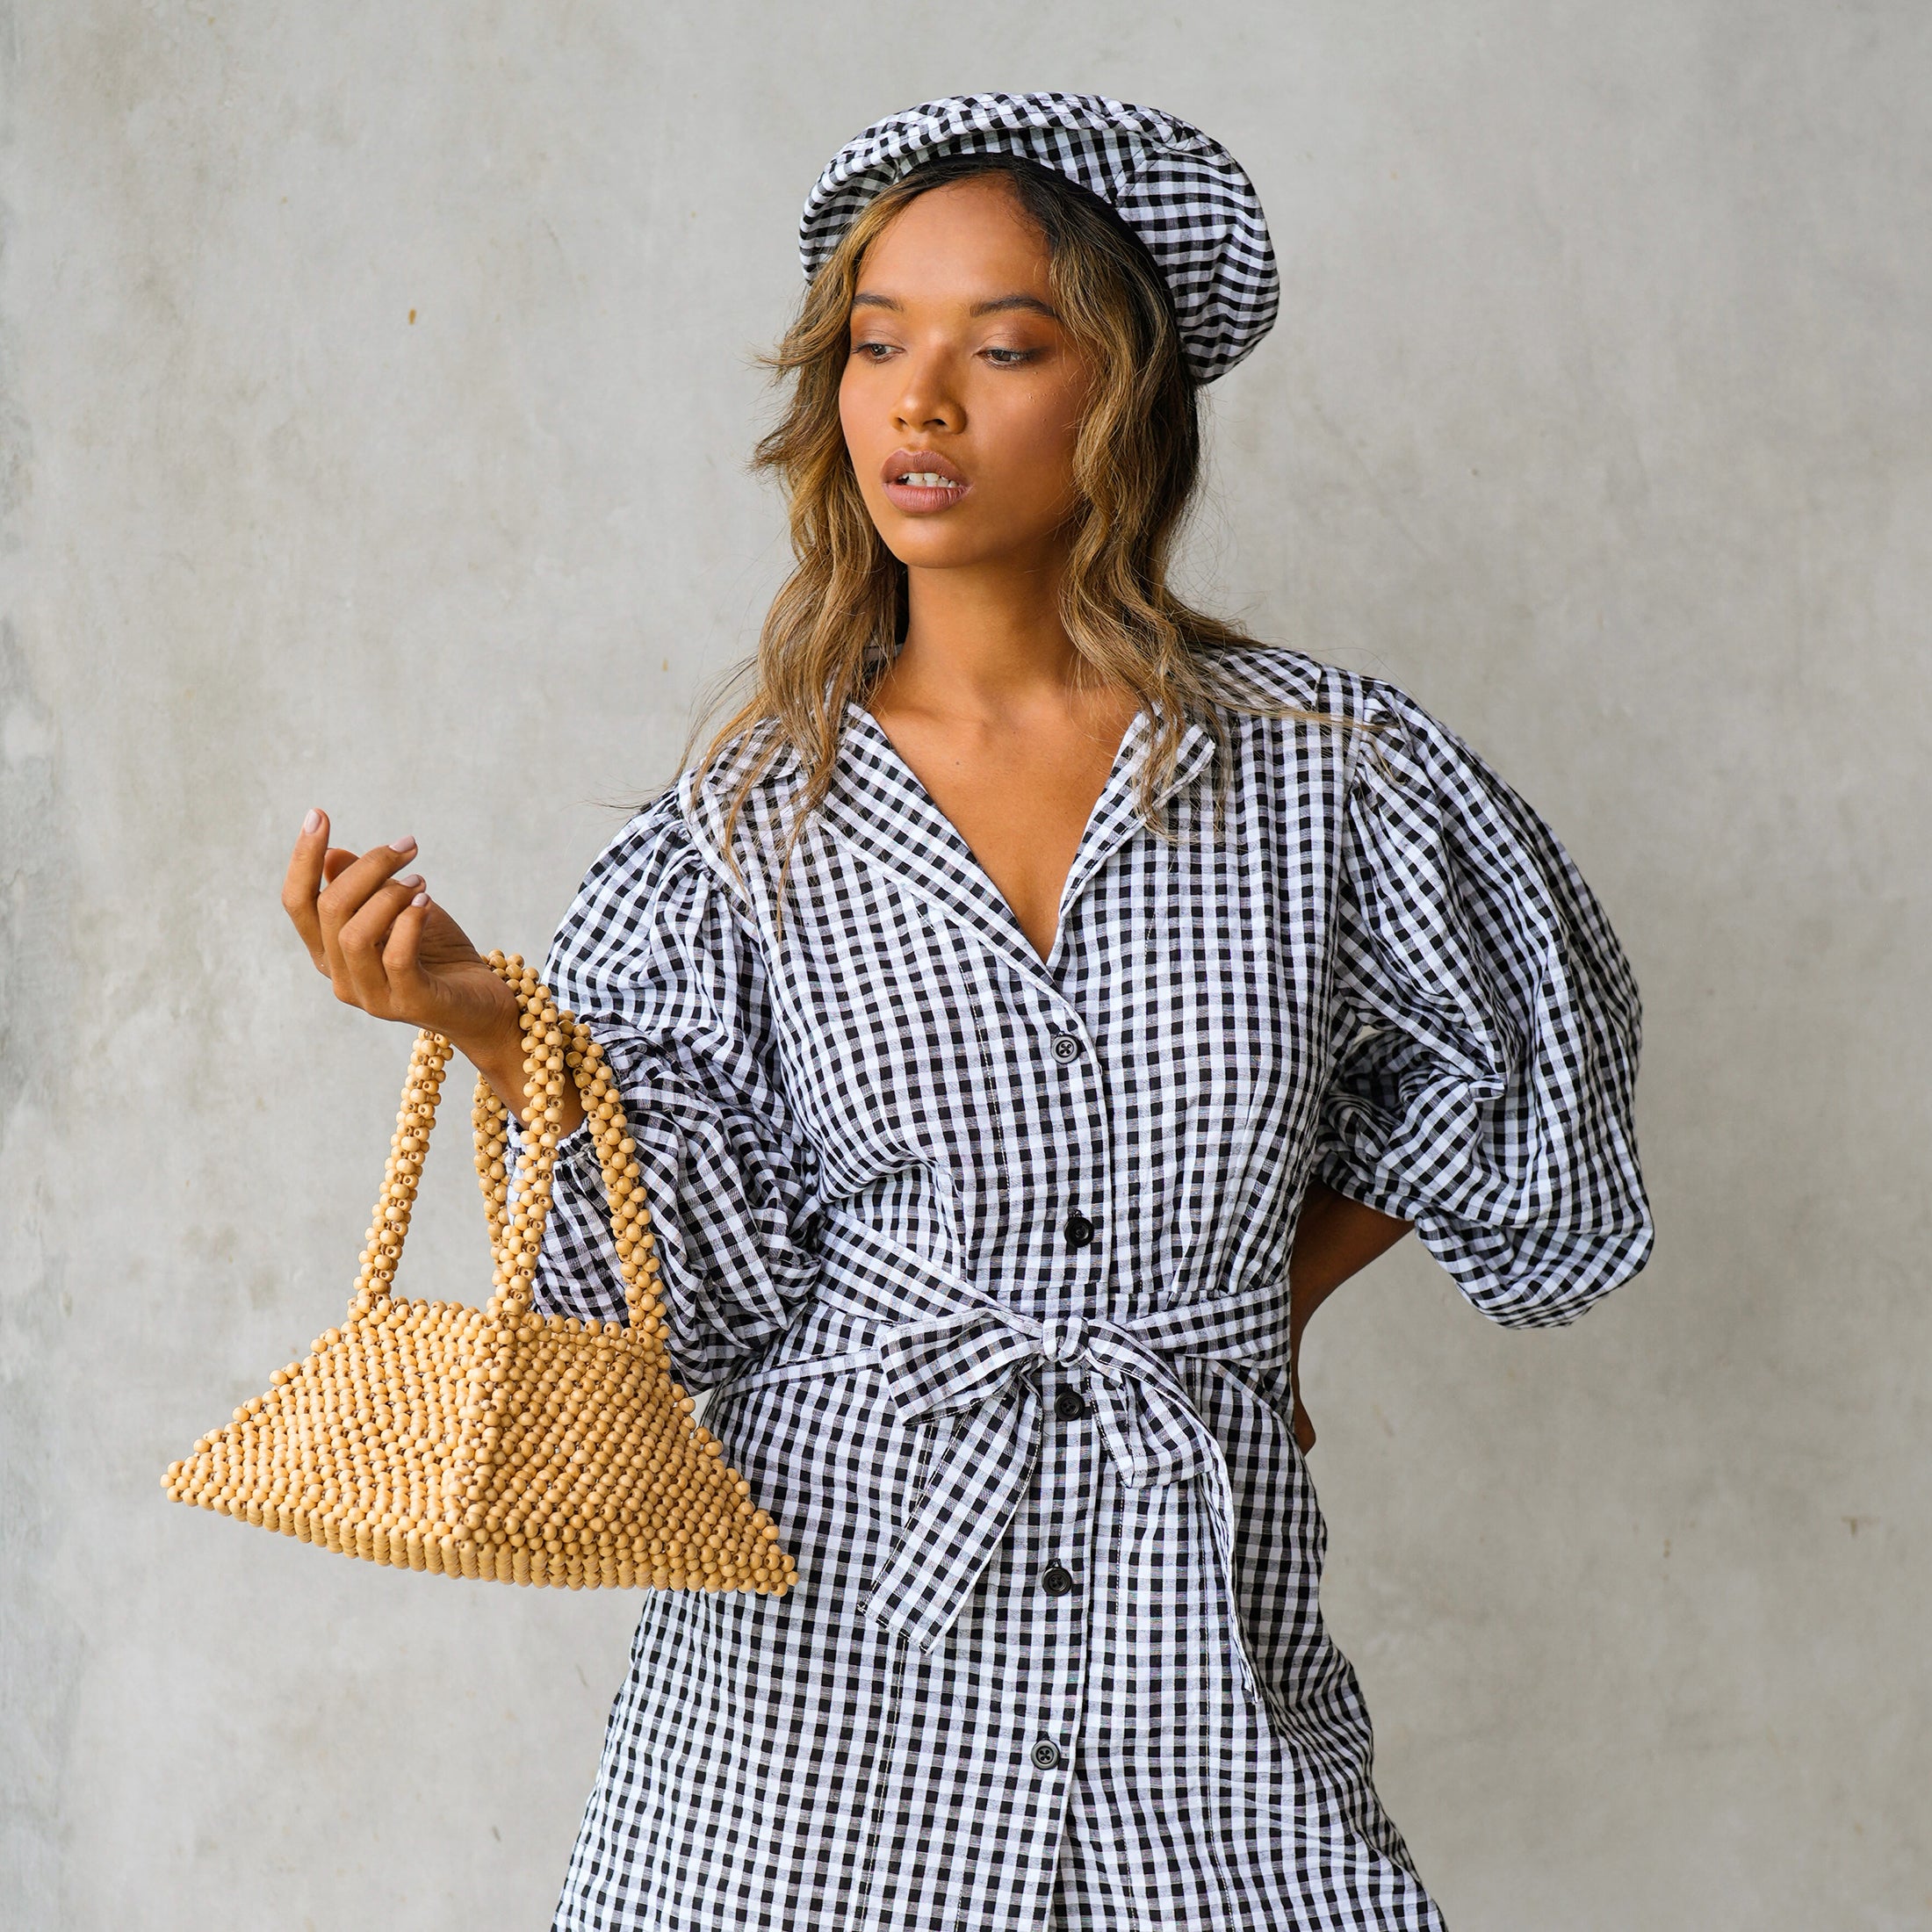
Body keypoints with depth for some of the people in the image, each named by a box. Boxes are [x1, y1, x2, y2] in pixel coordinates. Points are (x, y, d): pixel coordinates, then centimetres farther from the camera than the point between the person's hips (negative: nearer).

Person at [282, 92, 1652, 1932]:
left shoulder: (1318, 768, 0)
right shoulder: (755, 818, 1)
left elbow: (1526, 1103, 14)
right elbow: (708, 1284, -4)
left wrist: (1275, 1294, 10)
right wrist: (489, 1026, -15)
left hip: (1194, 1638, 0)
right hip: (827, 1628, 0)